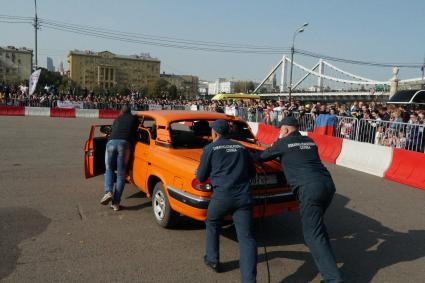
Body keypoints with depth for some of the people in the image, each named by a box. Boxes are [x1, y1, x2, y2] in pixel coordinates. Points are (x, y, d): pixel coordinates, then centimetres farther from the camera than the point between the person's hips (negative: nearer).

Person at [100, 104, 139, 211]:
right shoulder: (134, 119, 25)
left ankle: (108, 192, -5)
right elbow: (136, 132, 31)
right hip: (124, 144, -2)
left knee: (109, 169, 19)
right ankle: (116, 203, 1)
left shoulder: (117, 119, 31)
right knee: (121, 174, 4)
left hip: (111, 142, 2)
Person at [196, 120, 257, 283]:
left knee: (212, 225, 26)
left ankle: (212, 260, 36)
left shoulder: (210, 149, 6)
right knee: (246, 237, 0)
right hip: (243, 196, 3)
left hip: (222, 195, -2)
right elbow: (252, 172, 26)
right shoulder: (241, 148, 17)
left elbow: (201, 177, 11)